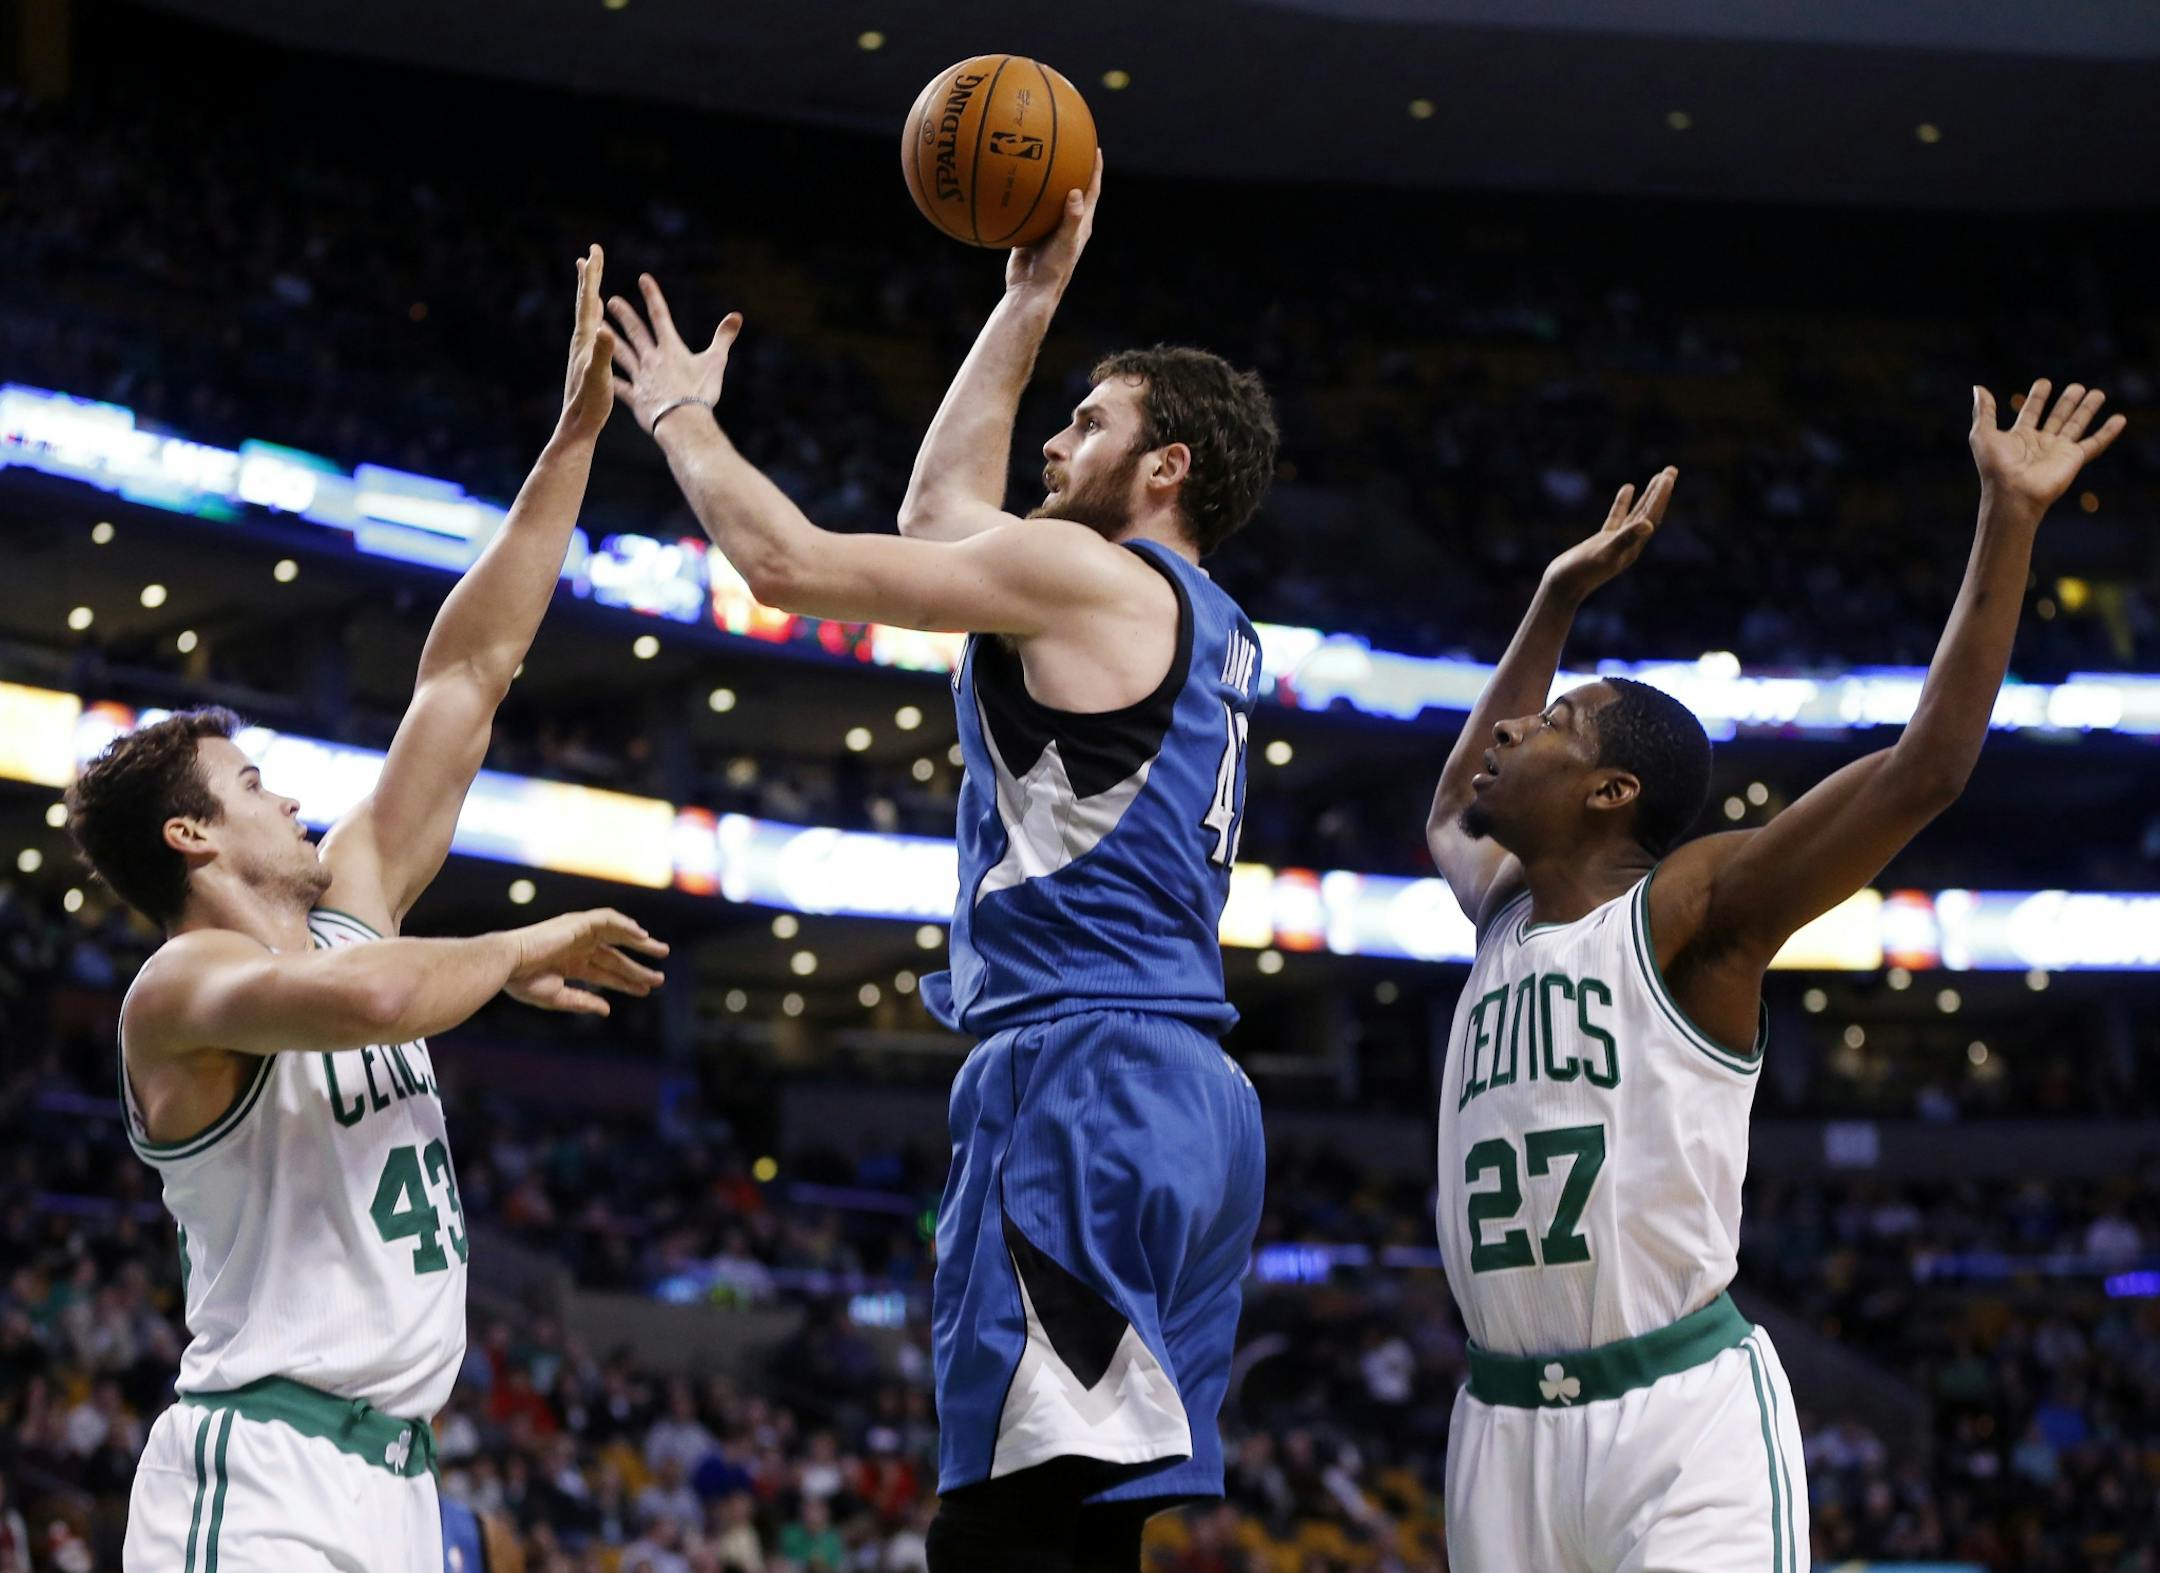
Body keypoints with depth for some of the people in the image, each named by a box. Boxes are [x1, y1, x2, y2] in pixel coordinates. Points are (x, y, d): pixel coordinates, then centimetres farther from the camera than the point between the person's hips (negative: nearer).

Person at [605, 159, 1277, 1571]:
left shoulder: (1084, 575, -4)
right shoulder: (1210, 631, 23)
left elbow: (790, 562, -4)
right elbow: (939, 512, 37)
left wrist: (680, 416, 13)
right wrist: (1030, 300, 39)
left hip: (1087, 1078, -10)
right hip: (1182, 1095, 10)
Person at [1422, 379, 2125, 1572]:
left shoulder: (1690, 911, -4)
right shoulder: (1502, 910, 15)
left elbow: (1925, 769, -13)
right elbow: (1450, 809, 39)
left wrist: (2008, 521, -15)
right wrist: (1558, 598, 34)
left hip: (1682, 1413, -6)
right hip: (1503, 1417, 6)